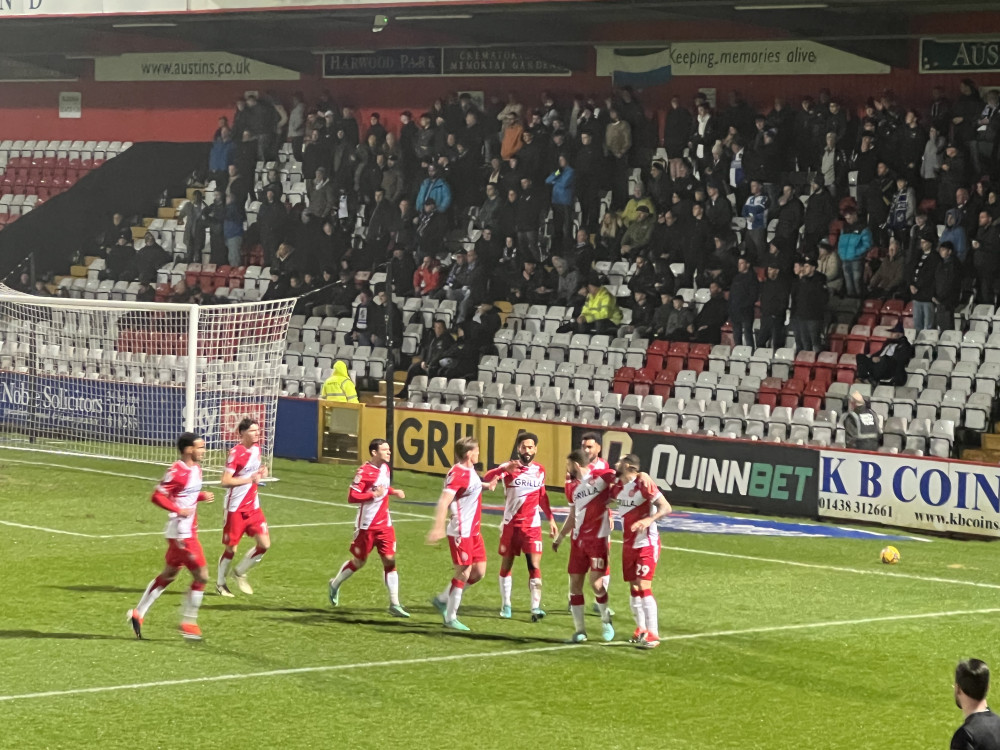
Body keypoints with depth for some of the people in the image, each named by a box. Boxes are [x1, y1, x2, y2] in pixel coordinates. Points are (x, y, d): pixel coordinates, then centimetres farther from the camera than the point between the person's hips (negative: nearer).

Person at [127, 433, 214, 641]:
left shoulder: (196, 469, 10)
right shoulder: (176, 472, -19)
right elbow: (157, 496, -19)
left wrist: (202, 496, 4)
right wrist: (179, 511, -26)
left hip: (188, 531, 10)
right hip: (181, 533, -10)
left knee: (169, 575, 17)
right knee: (201, 575, -7)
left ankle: (138, 613, 25)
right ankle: (188, 622, 4)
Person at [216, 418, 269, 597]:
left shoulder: (256, 448, 6)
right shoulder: (236, 453, -18)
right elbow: (225, 481, -23)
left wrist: (261, 472, 1)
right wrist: (250, 479, -26)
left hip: (253, 505, 7)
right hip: (235, 508, -7)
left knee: (264, 544, -1)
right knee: (231, 548, 3)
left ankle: (240, 573, 20)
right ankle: (220, 583, 24)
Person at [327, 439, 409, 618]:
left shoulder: (385, 468, 6)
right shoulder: (364, 472, -18)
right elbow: (352, 497, -21)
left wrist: (393, 492, 7)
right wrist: (374, 495, -27)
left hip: (384, 524, 6)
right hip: (367, 525, -6)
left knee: (390, 560, -3)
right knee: (358, 561, 8)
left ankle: (394, 604, -2)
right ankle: (335, 585, 36)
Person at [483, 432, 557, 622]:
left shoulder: (540, 470, 5)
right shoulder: (509, 467, -7)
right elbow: (487, 478, -26)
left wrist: (551, 519, 16)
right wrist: (505, 469, -44)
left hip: (532, 525, 1)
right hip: (510, 524, -1)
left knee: (535, 565, -10)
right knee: (506, 564, 8)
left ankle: (536, 608, -13)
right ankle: (505, 605, 21)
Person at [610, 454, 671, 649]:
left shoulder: (643, 485, -17)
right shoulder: (617, 488, 6)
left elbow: (666, 507, -20)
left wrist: (648, 520, -38)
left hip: (647, 544, -8)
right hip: (628, 544, 8)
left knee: (643, 587, -13)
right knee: (633, 587, 9)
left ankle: (653, 634, -11)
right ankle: (641, 629, 19)